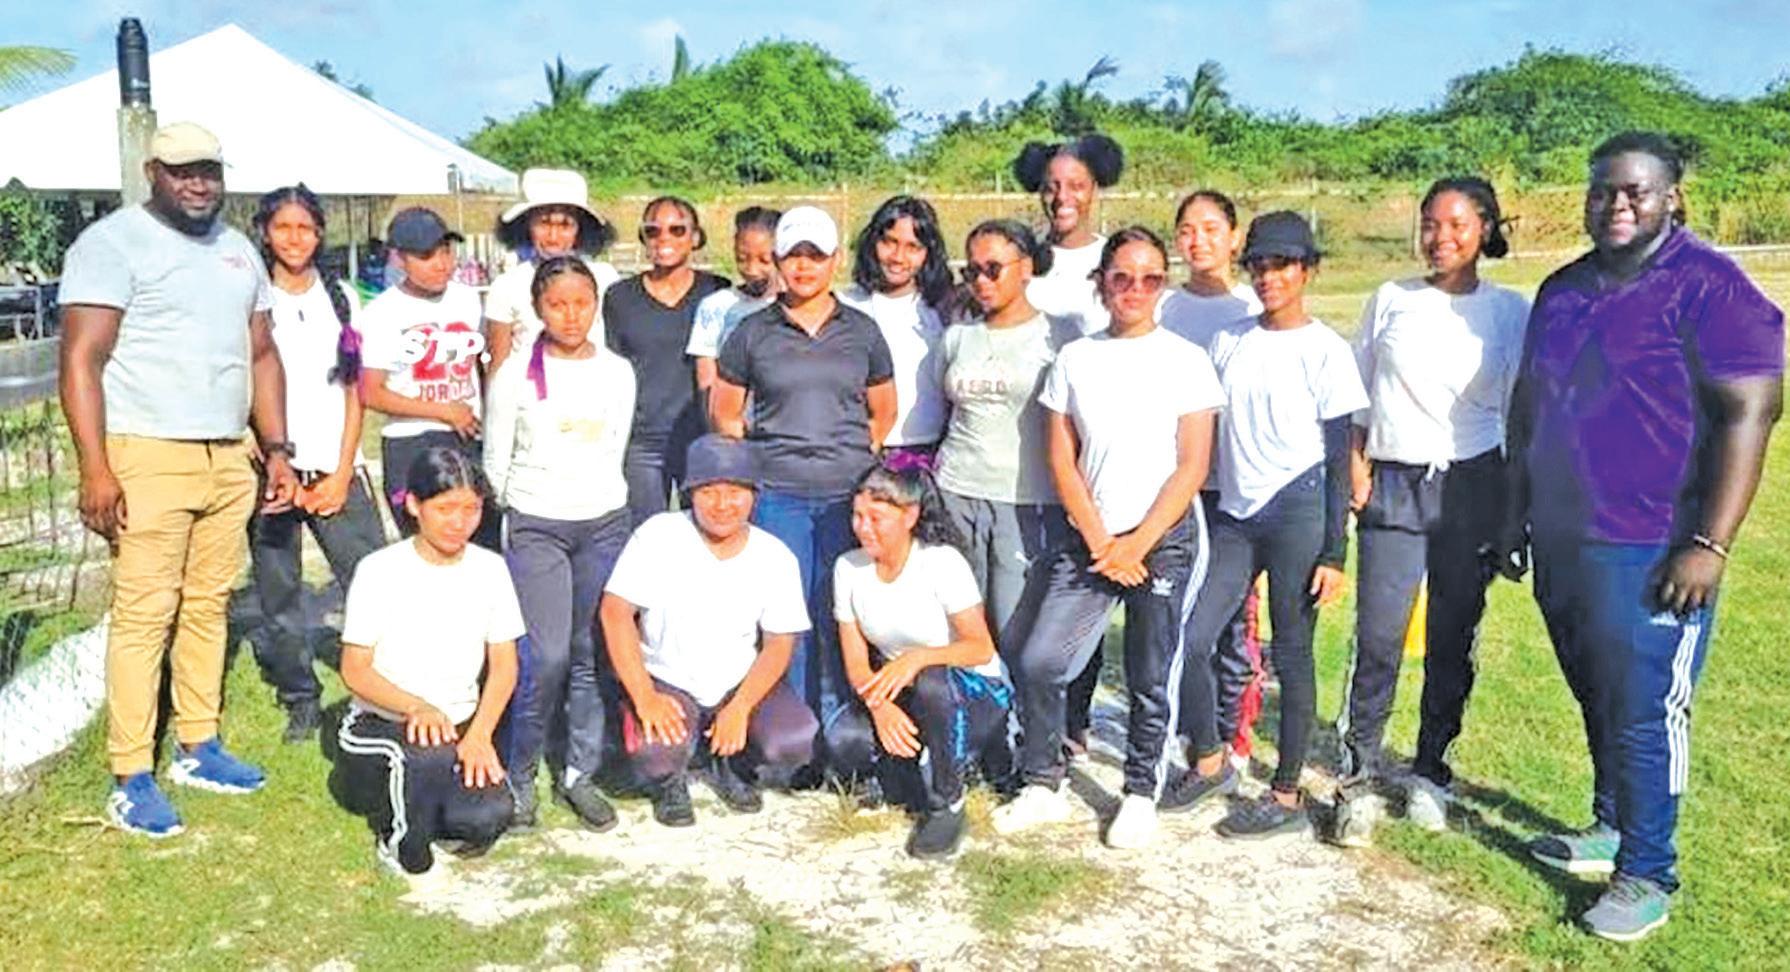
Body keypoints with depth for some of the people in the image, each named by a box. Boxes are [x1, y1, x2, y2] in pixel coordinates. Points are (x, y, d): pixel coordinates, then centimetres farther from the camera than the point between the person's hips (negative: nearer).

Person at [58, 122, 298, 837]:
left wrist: (276, 448, 12)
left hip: (228, 460, 6)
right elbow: (81, 360, -10)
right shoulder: (113, 243, -5)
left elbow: (262, 354, 20)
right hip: (148, 458, -6)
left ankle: (198, 747, 22)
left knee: (209, 606, 10)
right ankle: (130, 781, 3)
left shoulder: (239, 250, 17)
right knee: (143, 615, -5)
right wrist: (95, 469, -18)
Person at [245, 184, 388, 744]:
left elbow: (353, 392, 10)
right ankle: (301, 702, 17)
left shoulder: (337, 299, 11)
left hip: (336, 470, 2)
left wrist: (343, 473, 0)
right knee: (279, 594, 3)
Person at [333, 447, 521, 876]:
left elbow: (504, 666, 4)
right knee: (429, 753, -38)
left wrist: (479, 734, -13)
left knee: (487, 819, -25)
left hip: (459, 728, 3)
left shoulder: (490, 569, 1)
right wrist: (416, 707, -28)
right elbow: (355, 670, -9)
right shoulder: (381, 571, -9)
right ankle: (401, 841, -5)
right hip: (379, 725, -3)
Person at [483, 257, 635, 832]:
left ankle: (579, 773, 17)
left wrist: (599, 503, 14)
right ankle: (518, 775, 8)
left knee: (590, 654, 3)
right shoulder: (516, 373, -2)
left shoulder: (618, 373, 7)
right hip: (536, 528, -3)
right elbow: (495, 462, 5)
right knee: (547, 657, -11)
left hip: (605, 524, 3)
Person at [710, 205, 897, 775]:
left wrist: (855, 458, 10)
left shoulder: (862, 332, 10)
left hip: (848, 493, 1)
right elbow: (723, 412, 12)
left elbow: (883, 411, 18)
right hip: (777, 497, -1)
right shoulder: (753, 333, 6)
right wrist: (761, 457, 5)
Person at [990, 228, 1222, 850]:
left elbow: (1192, 465, -4)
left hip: (1164, 540, -2)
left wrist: (1136, 545, -10)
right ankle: (1043, 786, 12)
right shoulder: (1075, 360, 7)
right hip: (1090, 540, 2)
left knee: (1151, 678, 5)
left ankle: (1141, 794, 23)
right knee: (1038, 662, -6)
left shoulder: (1186, 361, 0)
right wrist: (1099, 541, -6)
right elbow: (1061, 460, 4)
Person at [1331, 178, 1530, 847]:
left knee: (1452, 640, 6)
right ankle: (1360, 780, 4)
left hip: (1471, 489, 0)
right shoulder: (1390, 301, 9)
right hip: (1393, 486, 0)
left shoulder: (1510, 311, 6)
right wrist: (1356, 471, 0)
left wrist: (1517, 511, 3)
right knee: (1378, 639, -6)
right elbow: (1357, 399, 12)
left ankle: (1430, 774, 21)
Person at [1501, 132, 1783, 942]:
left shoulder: (1707, 286, -10)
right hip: (1561, 541, 6)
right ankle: (1611, 829, 35)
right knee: (1597, 702, 18)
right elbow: (1527, 402, 18)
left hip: (1649, 551, -6)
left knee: (1643, 715, 0)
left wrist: (1710, 545, -19)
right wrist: (1519, 513, 17)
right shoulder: (1564, 289, 11)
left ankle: (1647, 877, 13)